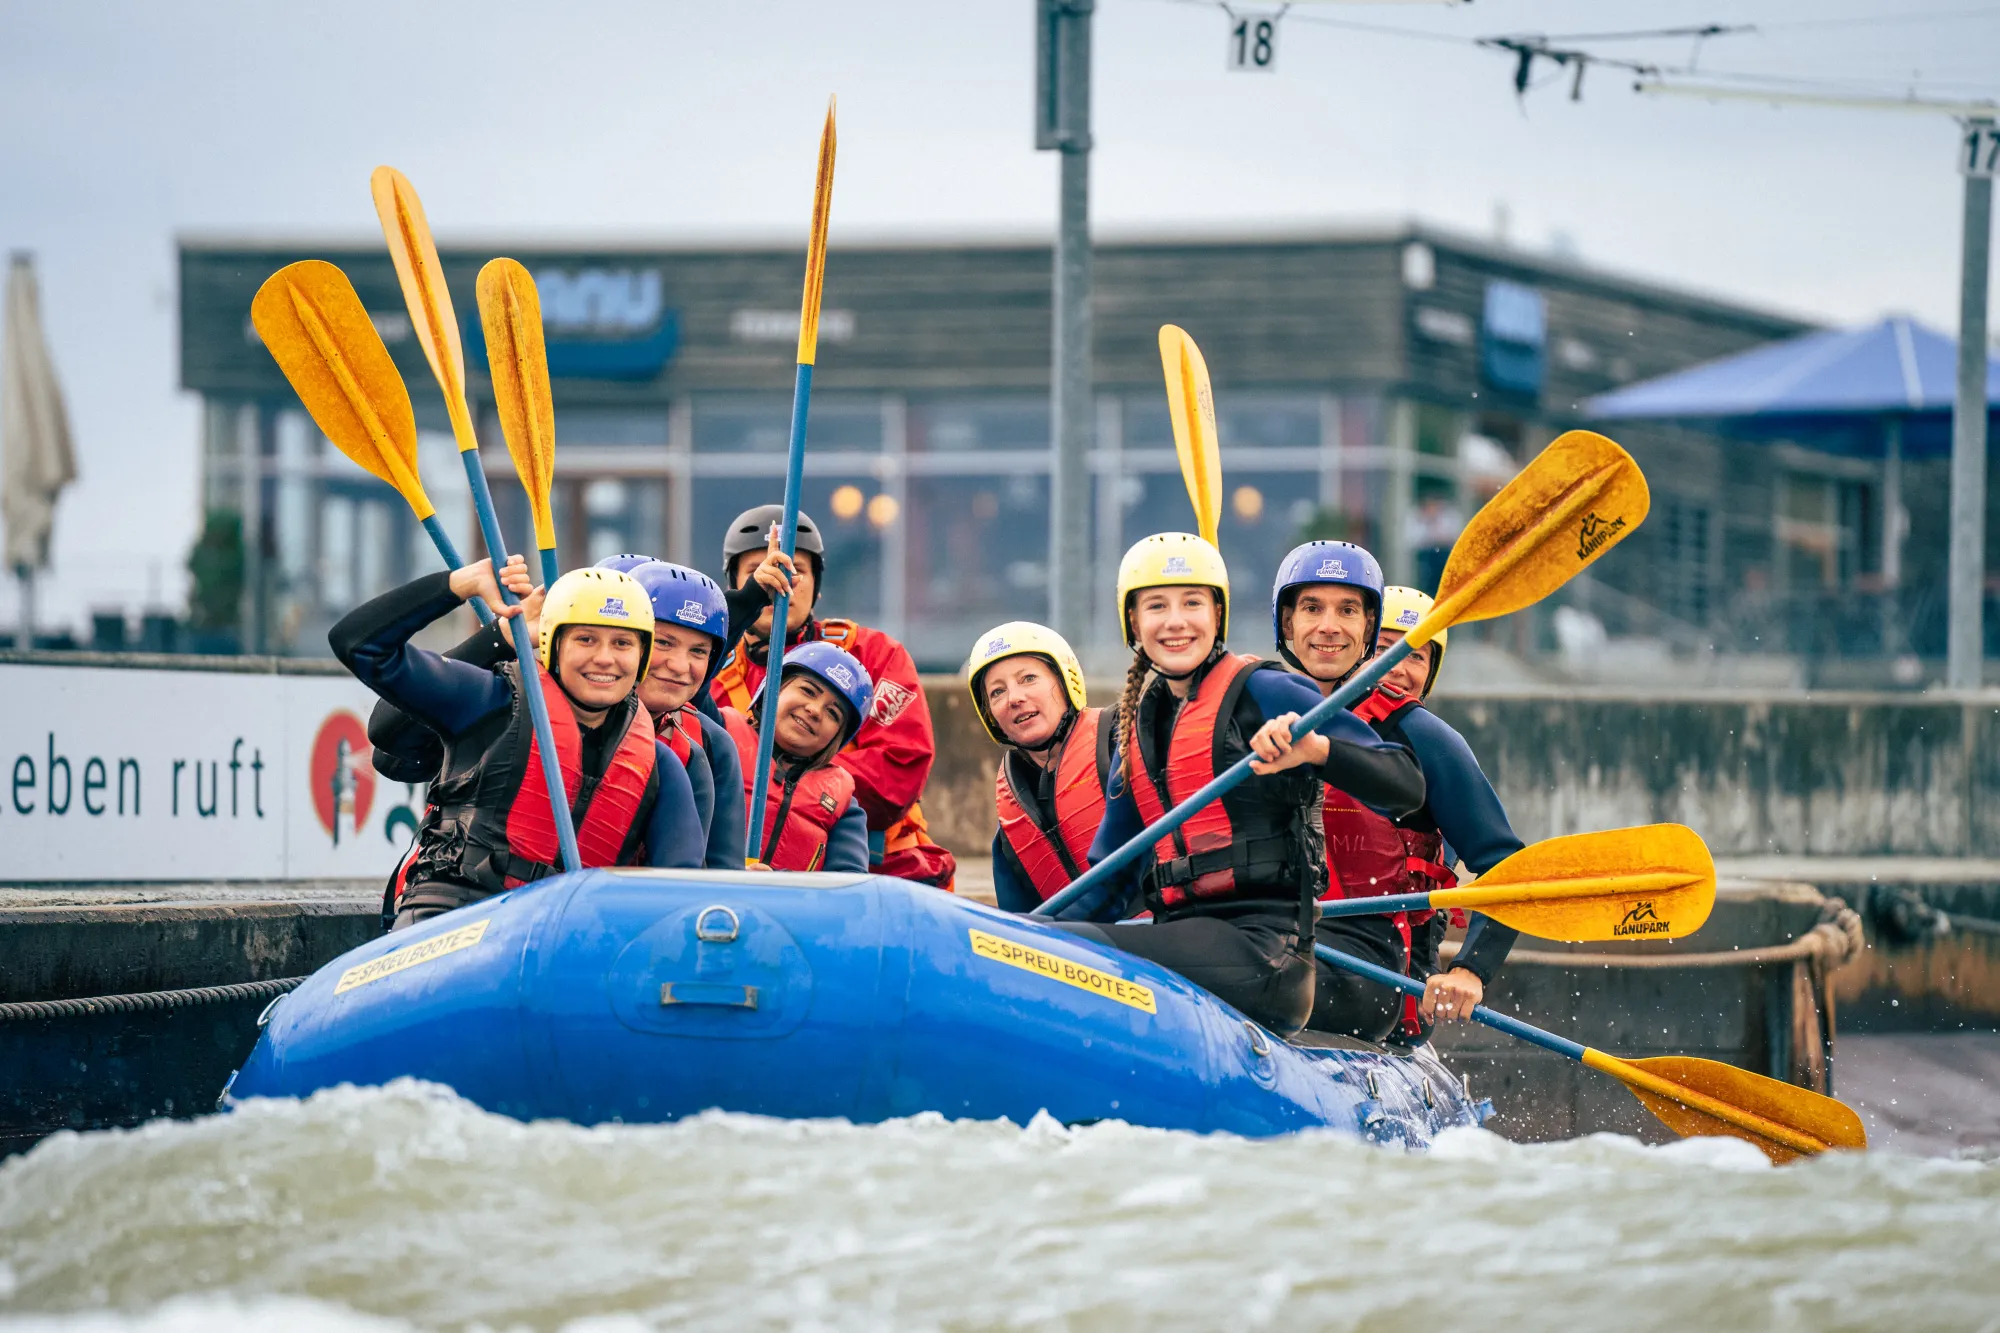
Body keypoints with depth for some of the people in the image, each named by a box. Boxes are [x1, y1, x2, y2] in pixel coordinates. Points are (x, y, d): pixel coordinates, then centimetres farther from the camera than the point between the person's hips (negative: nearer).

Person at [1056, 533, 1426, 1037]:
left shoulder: (1262, 693, -1)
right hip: (1182, 935, 8)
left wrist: (1315, 747, -26)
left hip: (1263, 952, -8)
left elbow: (1407, 787, -8)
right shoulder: (1137, 725, 20)